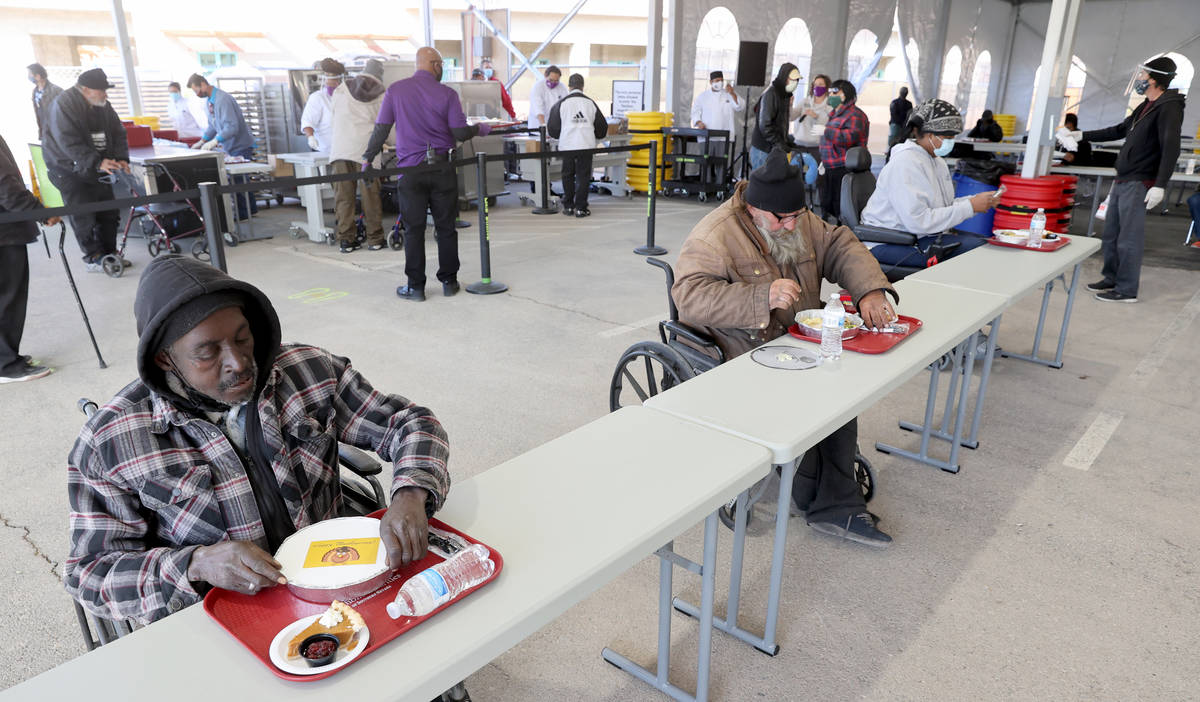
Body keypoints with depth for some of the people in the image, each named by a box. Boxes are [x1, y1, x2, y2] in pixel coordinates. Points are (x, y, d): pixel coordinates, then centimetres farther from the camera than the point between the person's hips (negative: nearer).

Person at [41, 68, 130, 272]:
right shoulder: (64, 104, -19)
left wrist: (121, 158, -14)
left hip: (97, 168, 7)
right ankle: (93, 258, 1)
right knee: (83, 216, -6)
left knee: (109, 213, 8)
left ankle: (109, 254, 18)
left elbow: (118, 133, 4)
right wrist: (97, 162, -37)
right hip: (69, 169, -7)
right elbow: (68, 142, -27)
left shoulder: (103, 106, 3)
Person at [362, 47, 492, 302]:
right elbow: (460, 133, -5)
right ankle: (448, 281, 17)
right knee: (446, 227, 9)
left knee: (414, 229, 4)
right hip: (441, 167, 0)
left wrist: (368, 158, 11)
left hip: (410, 169, 1)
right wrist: (480, 129, 15)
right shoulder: (447, 93, -2)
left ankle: (415, 286, 8)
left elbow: (381, 129, 1)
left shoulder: (395, 90, 2)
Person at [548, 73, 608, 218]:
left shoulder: (561, 104, 1)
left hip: (567, 145, 0)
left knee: (568, 176, 12)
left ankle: (568, 206, 15)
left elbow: (553, 128, 5)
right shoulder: (590, 103, 6)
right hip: (586, 145, 0)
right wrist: (594, 140, 30)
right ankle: (581, 208, 4)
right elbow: (602, 126, 12)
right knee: (583, 176, 5)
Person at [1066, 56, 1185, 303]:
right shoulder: (1145, 106, 17)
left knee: (1129, 239, -6)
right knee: (1111, 234, 15)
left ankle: (1127, 290, 2)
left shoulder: (1169, 108, -12)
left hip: (1138, 184, -9)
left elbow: (1171, 148, -21)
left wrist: (1160, 185, -28)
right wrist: (1081, 135, 27)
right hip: (1122, 181, 9)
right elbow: (1119, 131, 29)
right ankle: (1112, 278, 27)